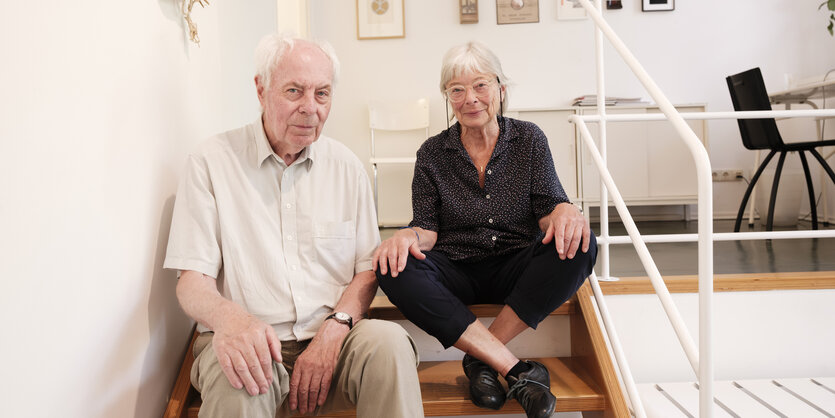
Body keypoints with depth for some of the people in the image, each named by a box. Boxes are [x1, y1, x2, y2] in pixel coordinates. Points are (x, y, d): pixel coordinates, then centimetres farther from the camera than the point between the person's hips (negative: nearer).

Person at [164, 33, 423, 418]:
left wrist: (334, 329, -12)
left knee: (389, 342, -29)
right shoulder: (212, 161, -1)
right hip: (251, 343, -2)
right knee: (238, 380, -36)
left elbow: (367, 271, 8)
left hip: (332, 338, 3)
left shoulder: (346, 166, 9)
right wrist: (228, 317, -28)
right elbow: (191, 281, -4)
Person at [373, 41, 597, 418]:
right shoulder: (432, 154, 4)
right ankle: (516, 371, -31)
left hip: (515, 270, 1)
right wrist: (409, 236, -24)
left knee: (577, 246, -28)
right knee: (395, 269, -30)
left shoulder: (529, 139, 5)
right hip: (457, 275, 0)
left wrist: (565, 212, -28)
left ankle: (482, 359, -23)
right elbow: (428, 226, 1)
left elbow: (548, 208, -2)